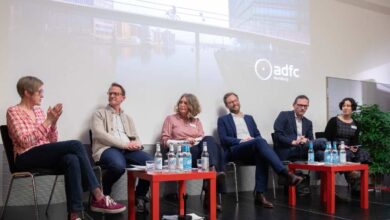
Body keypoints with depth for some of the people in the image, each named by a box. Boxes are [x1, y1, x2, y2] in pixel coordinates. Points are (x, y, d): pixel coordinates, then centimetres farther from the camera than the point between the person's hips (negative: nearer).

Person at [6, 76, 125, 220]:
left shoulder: (39, 110, 16)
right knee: (76, 145, -27)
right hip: (27, 158, -6)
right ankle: (98, 198, -27)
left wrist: (54, 122, -6)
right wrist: (47, 121, -19)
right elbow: (25, 142, -17)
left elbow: (52, 141, 11)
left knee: (72, 160, -31)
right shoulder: (13, 112, -2)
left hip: (46, 155, 6)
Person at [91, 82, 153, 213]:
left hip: (128, 150, 5)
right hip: (107, 149, -4)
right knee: (119, 166, -39)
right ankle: (102, 195, -8)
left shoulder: (127, 118, 29)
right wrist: (124, 144, -15)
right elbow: (100, 134, -6)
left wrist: (137, 144, -6)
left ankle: (139, 196, -2)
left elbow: (135, 137, 21)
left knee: (151, 162, -24)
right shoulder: (99, 114, 12)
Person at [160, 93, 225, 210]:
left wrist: (194, 140, -8)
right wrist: (183, 142, -7)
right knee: (210, 142, -32)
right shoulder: (171, 119, 16)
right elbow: (164, 140, 6)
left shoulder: (196, 121, 26)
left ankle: (213, 170, -48)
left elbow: (203, 138, 15)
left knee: (209, 140, -34)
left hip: (199, 149, 4)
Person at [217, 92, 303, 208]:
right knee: (260, 141, -34)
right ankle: (286, 174, -43)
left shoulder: (249, 118, 28)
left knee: (261, 155, -35)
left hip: (253, 149, 4)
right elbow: (224, 139, 1)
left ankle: (260, 194, -35)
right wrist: (241, 140, -13)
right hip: (235, 151, -4)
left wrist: (254, 139, -6)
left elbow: (258, 135, 19)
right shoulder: (223, 120, 15)